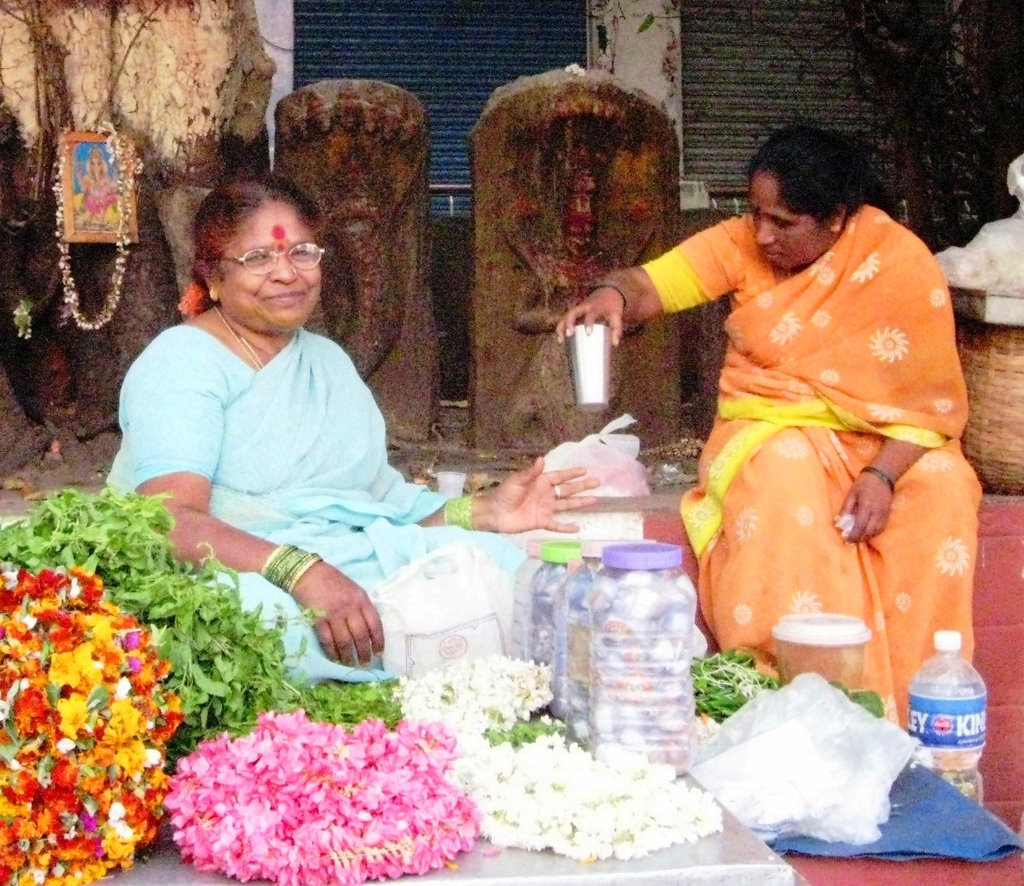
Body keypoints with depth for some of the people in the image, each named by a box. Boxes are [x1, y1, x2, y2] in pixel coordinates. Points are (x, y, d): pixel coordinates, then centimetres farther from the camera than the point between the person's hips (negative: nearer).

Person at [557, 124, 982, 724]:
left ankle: (903, 708, -20)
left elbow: (932, 403, -12)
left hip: (882, 438, 0)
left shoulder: (903, 264, -11)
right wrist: (614, 295, -37)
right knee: (782, 476, -34)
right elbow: (649, 283, -13)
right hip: (771, 429, 1)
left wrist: (882, 473, -27)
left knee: (943, 492, -29)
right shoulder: (744, 243, -6)